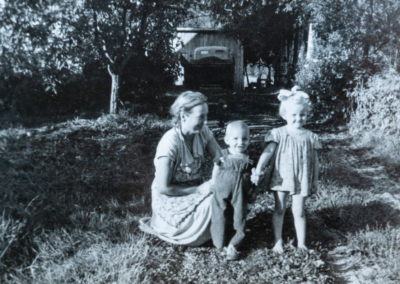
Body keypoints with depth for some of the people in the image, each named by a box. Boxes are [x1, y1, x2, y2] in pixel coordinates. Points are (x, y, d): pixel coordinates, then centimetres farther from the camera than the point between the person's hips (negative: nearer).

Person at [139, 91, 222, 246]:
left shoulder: (203, 132, -9)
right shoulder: (170, 143, -27)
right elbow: (162, 188, -22)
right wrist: (199, 190, -21)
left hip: (195, 189, 6)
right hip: (170, 199, -5)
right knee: (212, 203, -25)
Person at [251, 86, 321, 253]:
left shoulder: (310, 137, -1)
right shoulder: (278, 134, -6)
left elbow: (314, 161, 5)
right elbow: (268, 152, -15)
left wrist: (315, 181, 7)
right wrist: (258, 170, -28)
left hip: (301, 180, 0)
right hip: (281, 178, 0)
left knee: (298, 212, 6)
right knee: (279, 210, 9)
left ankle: (301, 243, 23)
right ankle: (278, 242, 22)